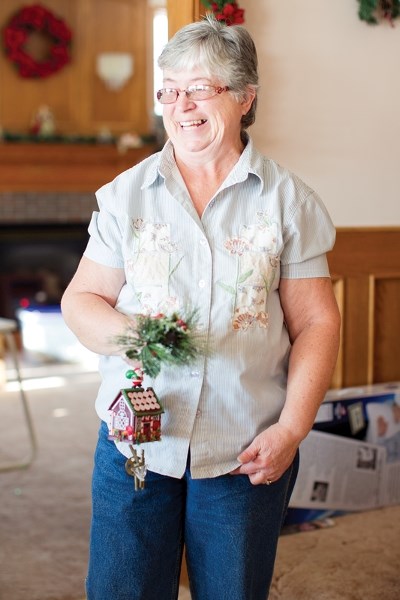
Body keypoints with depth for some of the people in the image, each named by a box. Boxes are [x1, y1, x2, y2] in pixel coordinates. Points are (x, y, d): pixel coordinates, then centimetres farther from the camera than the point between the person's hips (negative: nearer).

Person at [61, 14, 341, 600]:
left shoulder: (287, 199, 1)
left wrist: (292, 427, -10)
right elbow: (81, 299, 6)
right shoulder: (126, 194, 5)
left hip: (246, 451, 0)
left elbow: (315, 322, 0)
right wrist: (125, 332, -16)